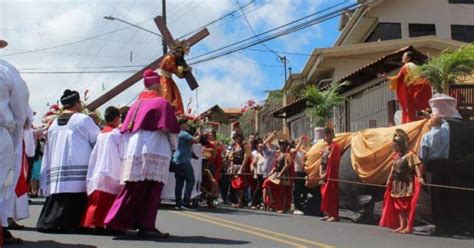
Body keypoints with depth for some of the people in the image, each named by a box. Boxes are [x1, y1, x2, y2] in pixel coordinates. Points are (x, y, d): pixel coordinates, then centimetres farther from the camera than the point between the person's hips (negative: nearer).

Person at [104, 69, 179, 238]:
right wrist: (174, 147, 15)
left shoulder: (136, 104, 15)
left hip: (133, 153, 6)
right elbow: (170, 130, -2)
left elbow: (125, 129, 15)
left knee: (133, 190, 9)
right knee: (152, 192, -3)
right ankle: (146, 226, -4)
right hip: (154, 153, -6)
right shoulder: (162, 103, -1)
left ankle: (116, 222, 5)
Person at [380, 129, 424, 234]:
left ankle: (409, 227, 0)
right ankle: (402, 226, 19)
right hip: (397, 184, 8)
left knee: (407, 206, -5)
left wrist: (419, 177, -37)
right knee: (398, 205, 12)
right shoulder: (396, 156, 10)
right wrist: (389, 180, 21)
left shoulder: (410, 155, -13)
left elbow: (416, 166, -23)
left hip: (407, 184, -8)